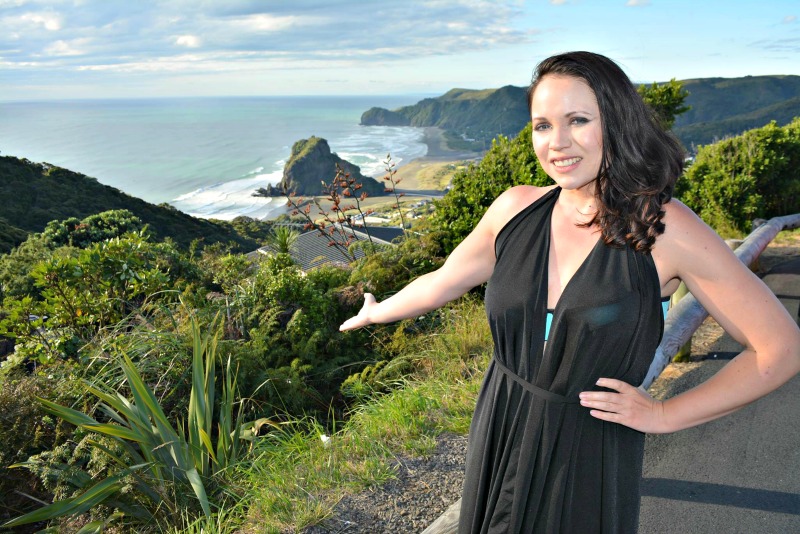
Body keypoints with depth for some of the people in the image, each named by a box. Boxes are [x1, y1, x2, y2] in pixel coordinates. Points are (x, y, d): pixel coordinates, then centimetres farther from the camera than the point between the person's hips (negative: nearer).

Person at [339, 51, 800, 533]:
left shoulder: (664, 228, -15)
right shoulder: (515, 208, -4)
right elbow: (444, 282, 11)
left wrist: (663, 416, -10)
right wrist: (377, 313, 25)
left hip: (591, 460, -3)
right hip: (498, 438, 4)